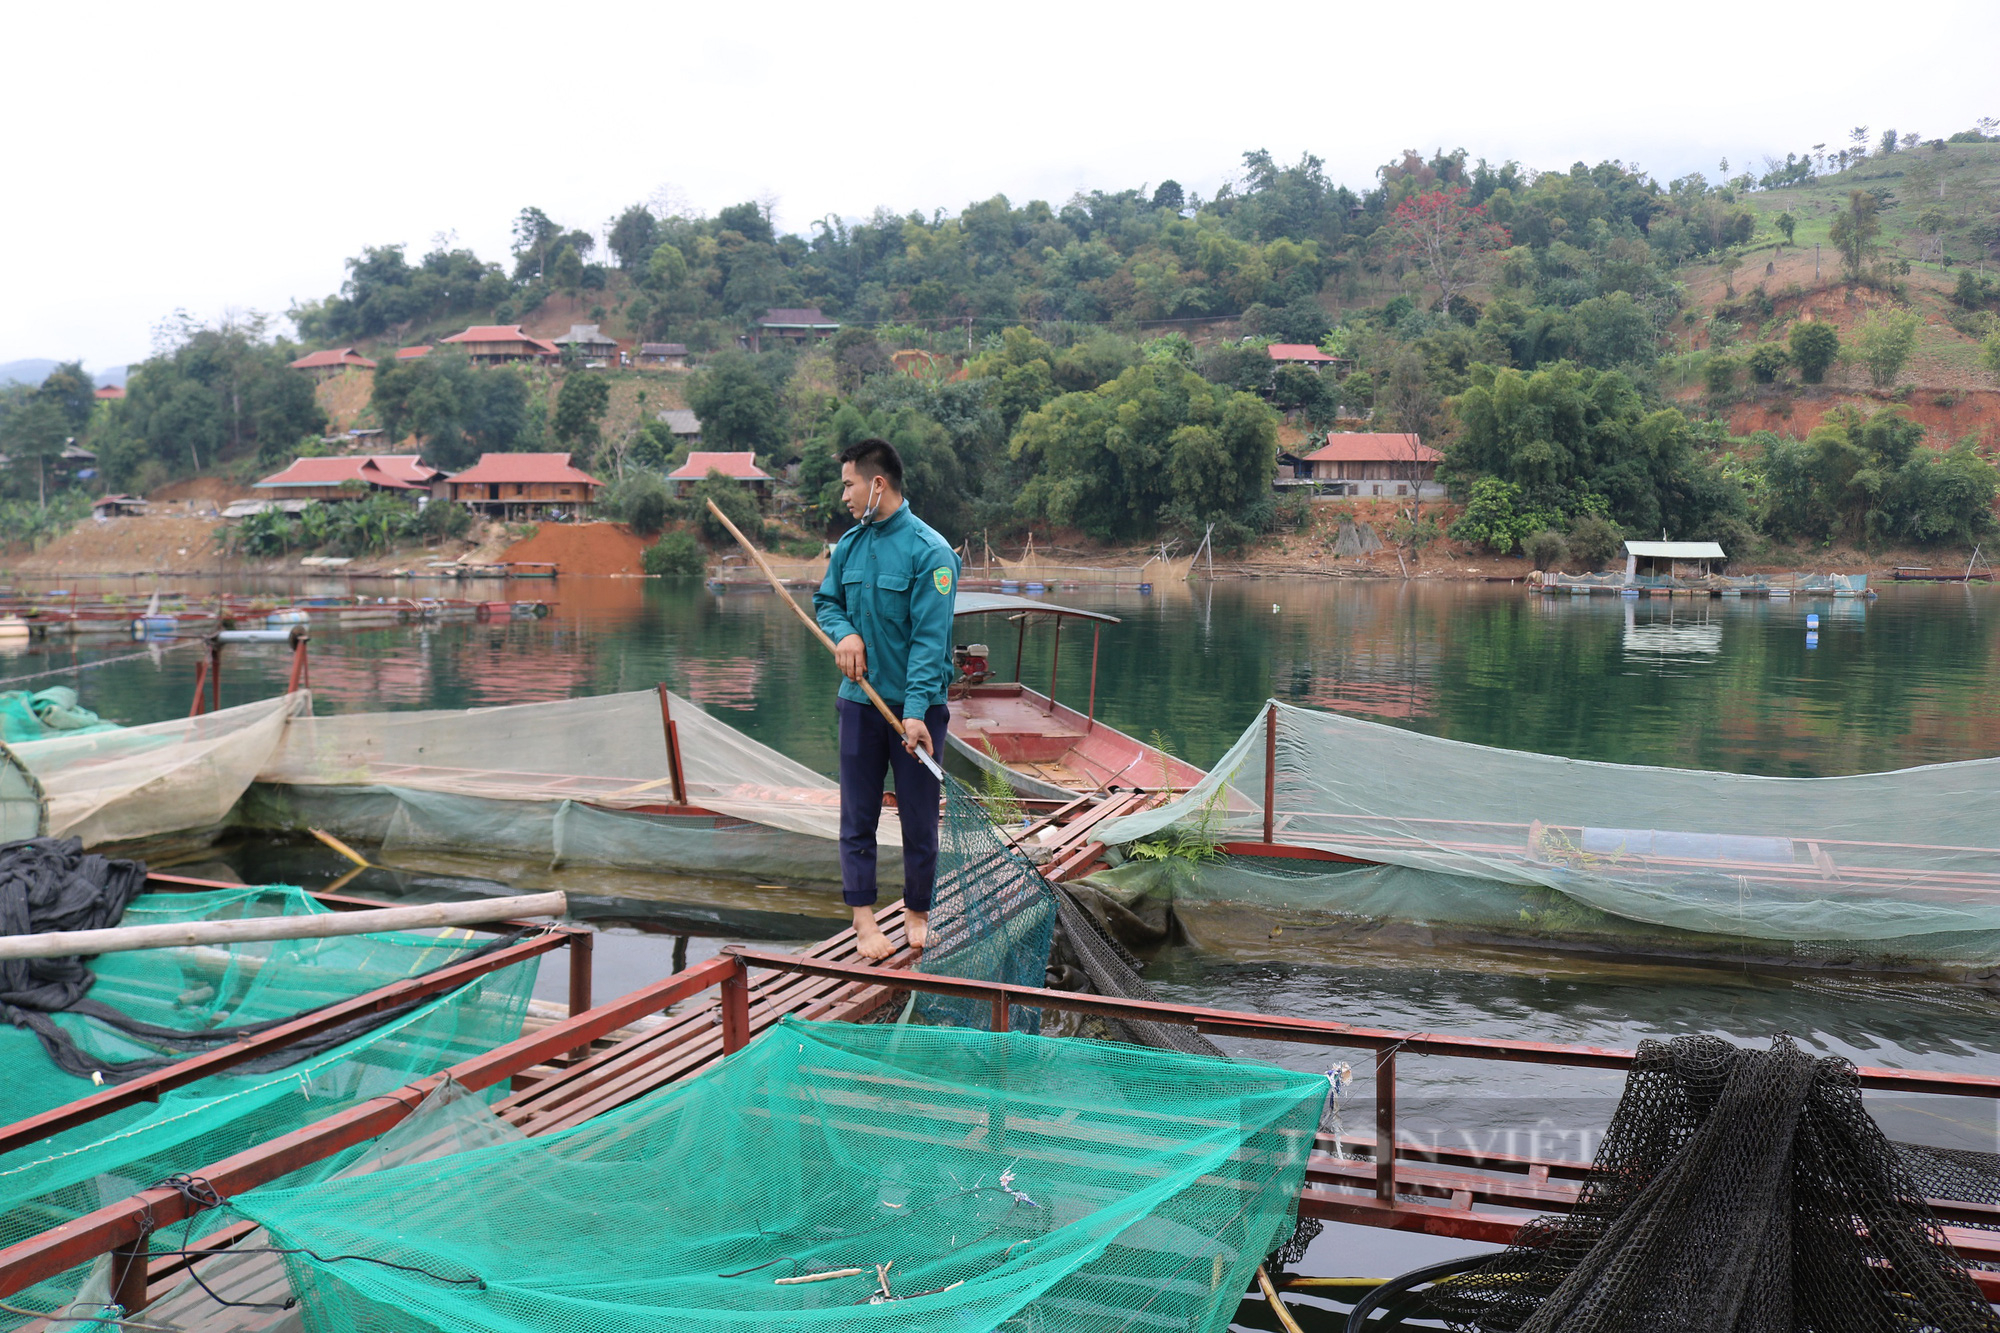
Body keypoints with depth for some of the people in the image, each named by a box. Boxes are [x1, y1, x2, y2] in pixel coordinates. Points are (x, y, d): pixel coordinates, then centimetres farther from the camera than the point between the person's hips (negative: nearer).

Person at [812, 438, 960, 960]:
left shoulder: (929, 551, -14)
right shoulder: (850, 543, 5)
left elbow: (930, 638, -18)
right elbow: (825, 600, 19)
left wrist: (916, 712, -26)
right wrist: (843, 633, -5)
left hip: (915, 707, -5)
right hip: (860, 700, 5)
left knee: (919, 818, 6)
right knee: (857, 817, 6)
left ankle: (917, 912, 22)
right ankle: (863, 916, 13)